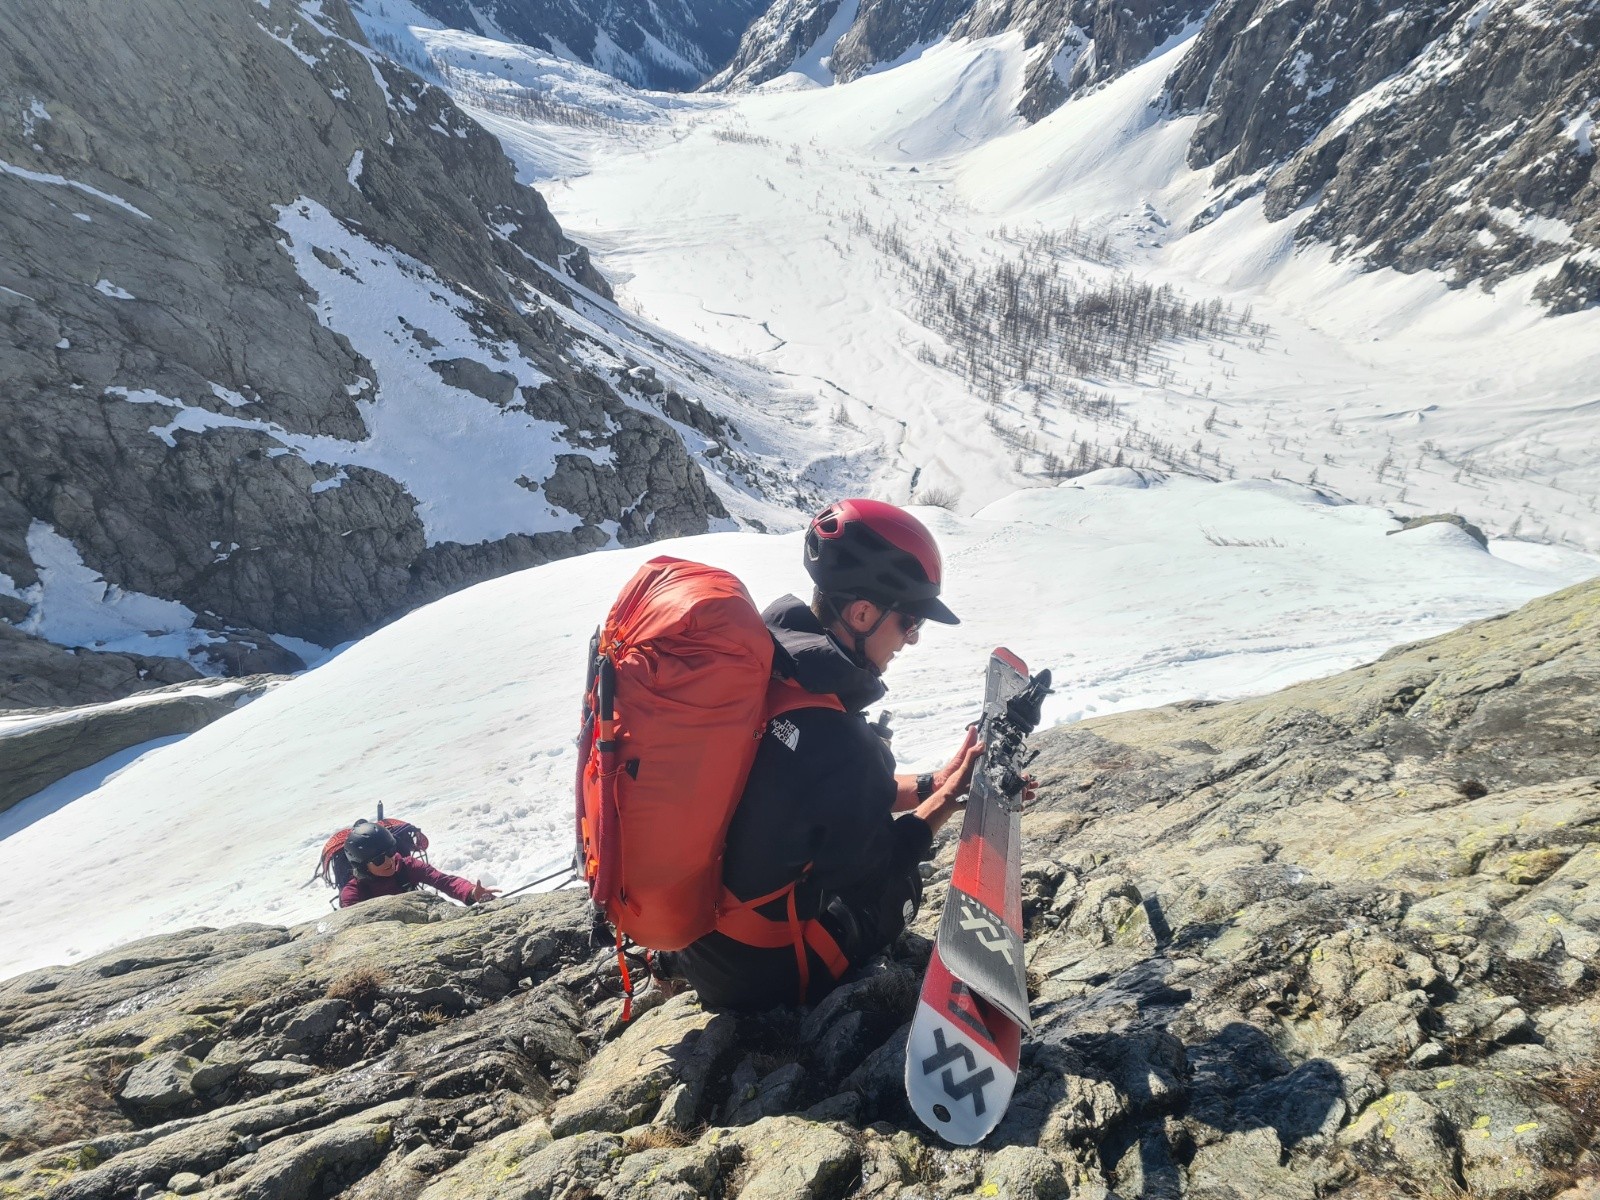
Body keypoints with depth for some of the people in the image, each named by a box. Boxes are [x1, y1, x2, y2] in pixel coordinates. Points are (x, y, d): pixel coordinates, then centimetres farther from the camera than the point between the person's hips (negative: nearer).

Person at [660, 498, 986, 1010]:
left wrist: (934, 782, 5)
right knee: (899, 884, 17)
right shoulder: (840, 746, -33)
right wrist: (949, 797, -1)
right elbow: (874, 870, -12)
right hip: (756, 975, -6)